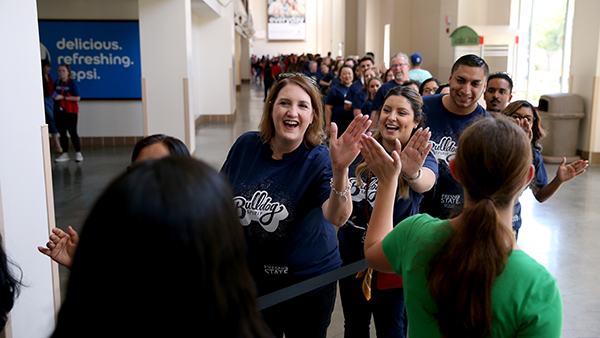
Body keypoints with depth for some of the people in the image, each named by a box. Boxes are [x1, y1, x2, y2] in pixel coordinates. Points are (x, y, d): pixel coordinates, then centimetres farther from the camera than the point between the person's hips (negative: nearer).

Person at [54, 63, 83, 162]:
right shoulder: (57, 83, 9)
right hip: (58, 111, 6)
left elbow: (77, 98, -14)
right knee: (62, 133, 9)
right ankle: (65, 154, 15)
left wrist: (63, 97, -17)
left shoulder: (72, 84, -7)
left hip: (70, 111, -6)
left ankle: (78, 153, 5)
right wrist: (54, 97, 1)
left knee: (72, 132, -4)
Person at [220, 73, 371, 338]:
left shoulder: (318, 160, -18)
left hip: (309, 281, -3)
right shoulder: (246, 145, -9)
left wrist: (340, 170, -52)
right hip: (249, 276, 3)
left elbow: (337, 217, -36)